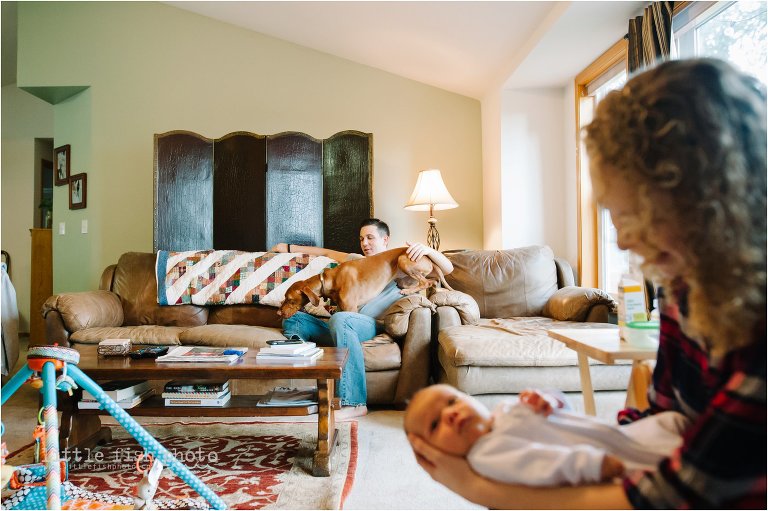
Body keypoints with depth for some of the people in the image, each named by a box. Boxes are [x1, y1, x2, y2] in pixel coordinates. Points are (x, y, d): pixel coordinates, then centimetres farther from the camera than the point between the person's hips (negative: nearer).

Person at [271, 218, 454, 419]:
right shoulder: (358, 261, 33)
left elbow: (447, 269, 8)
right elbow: (327, 252, 41)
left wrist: (426, 249, -10)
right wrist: (289, 248, 40)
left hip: (371, 326, -6)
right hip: (342, 327, 6)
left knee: (340, 319, -37)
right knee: (293, 319, -13)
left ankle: (354, 402, -37)